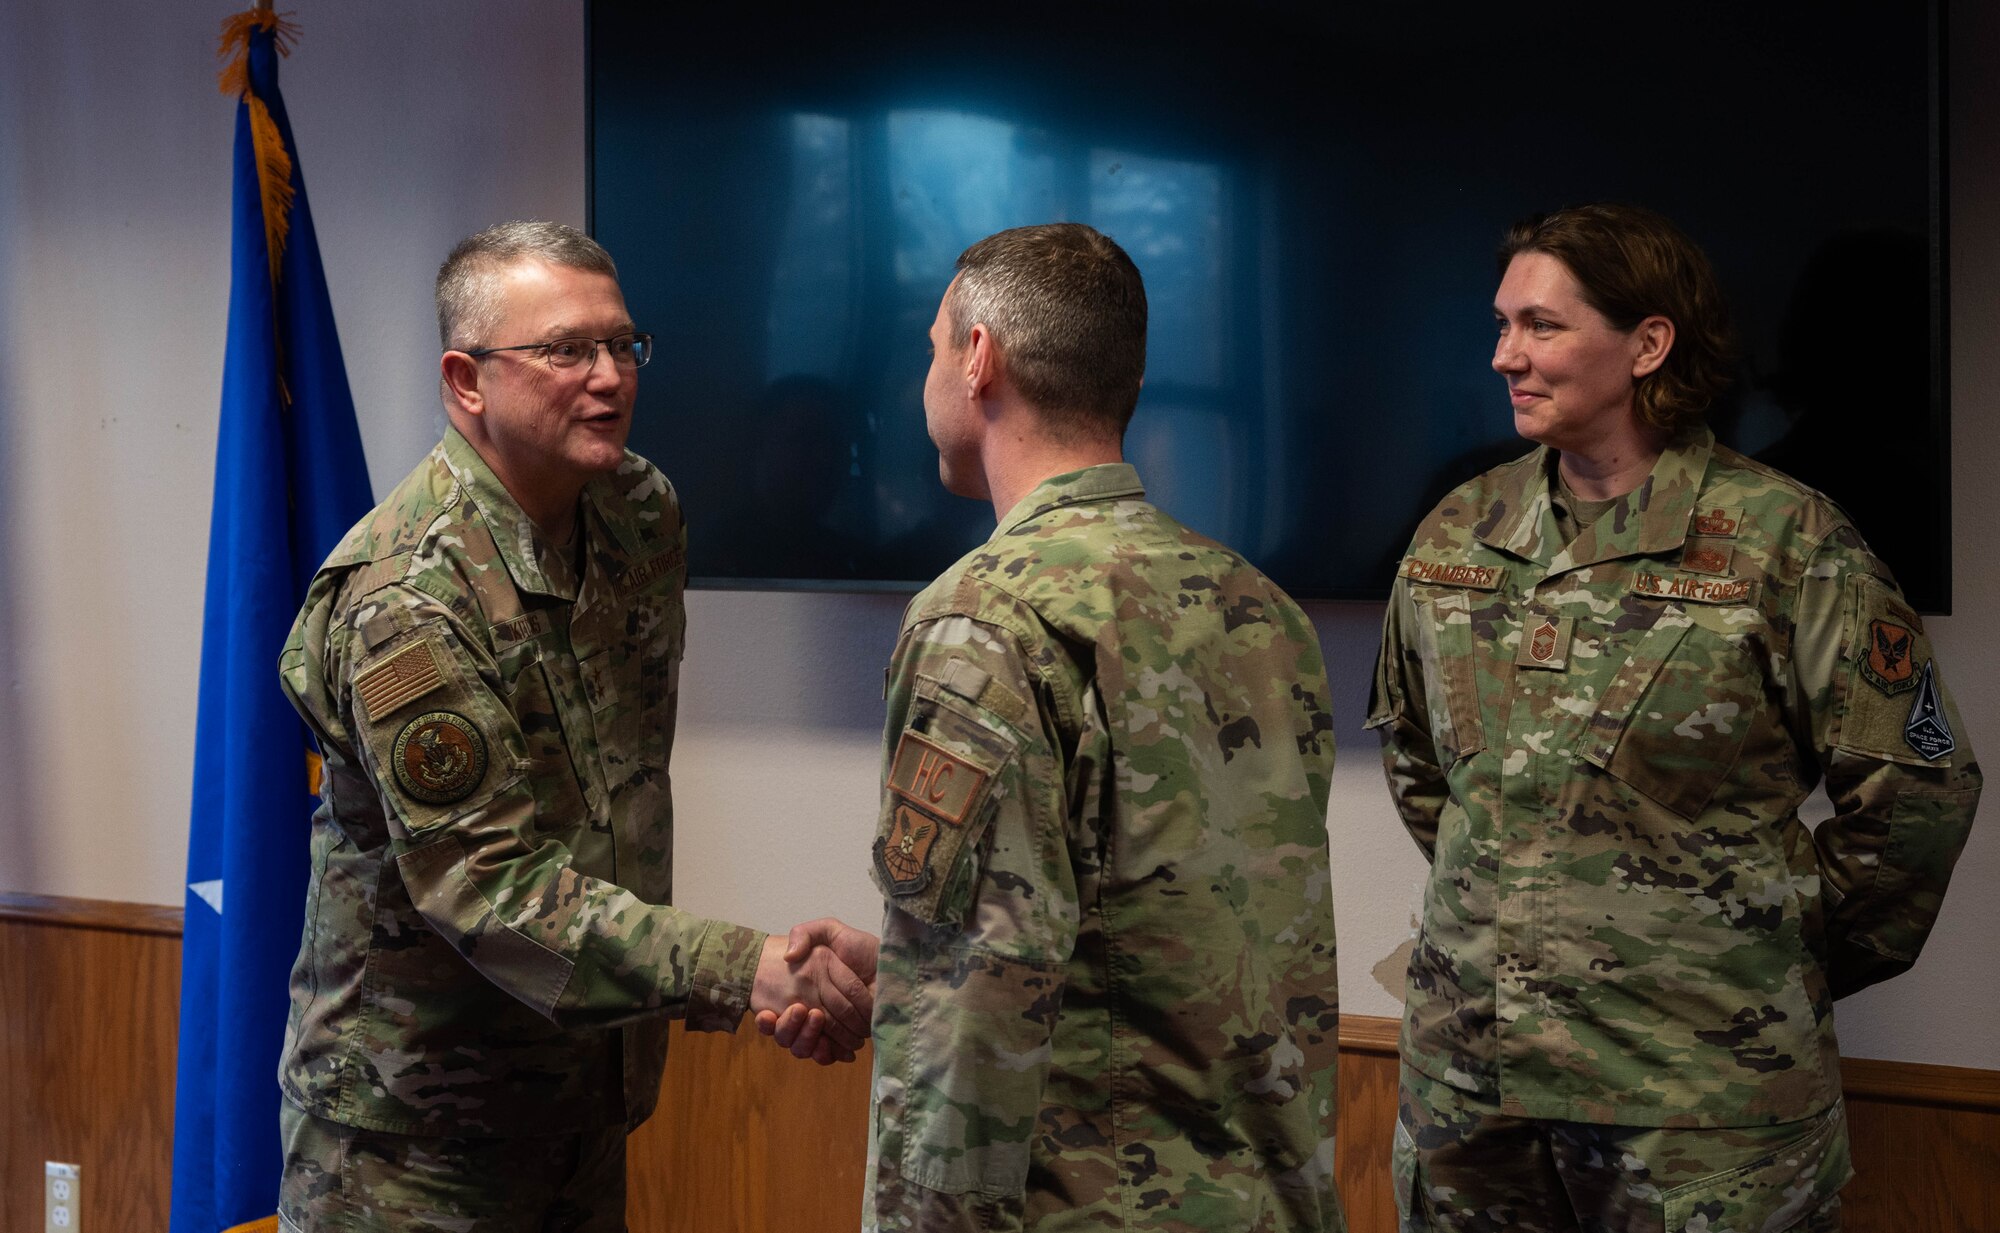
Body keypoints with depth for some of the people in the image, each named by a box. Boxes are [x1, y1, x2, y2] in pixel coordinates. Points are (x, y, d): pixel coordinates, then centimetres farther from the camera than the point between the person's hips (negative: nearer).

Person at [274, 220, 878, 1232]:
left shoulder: (644, 513, 2)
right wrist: (743, 974, -37)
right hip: (416, 1128, -7)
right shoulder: (403, 599, -23)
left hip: (590, 1090, 7)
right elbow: (488, 888, -28)